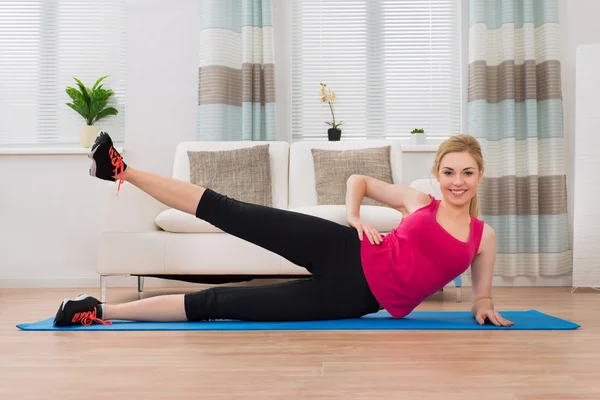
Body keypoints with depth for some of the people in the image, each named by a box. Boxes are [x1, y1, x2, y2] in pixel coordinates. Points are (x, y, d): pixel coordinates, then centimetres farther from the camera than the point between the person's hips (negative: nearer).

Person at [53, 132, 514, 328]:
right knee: (232, 213, -14)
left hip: (354, 299, -1)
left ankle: (101, 311, -3)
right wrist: (354, 216, -1)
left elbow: (482, 294, 20)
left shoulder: (484, 237, 8)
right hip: (345, 253, 1)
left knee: (221, 304, -8)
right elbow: (358, 179, 16)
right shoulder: (418, 201, 6)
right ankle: (123, 171, -2)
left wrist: (485, 309, -1)